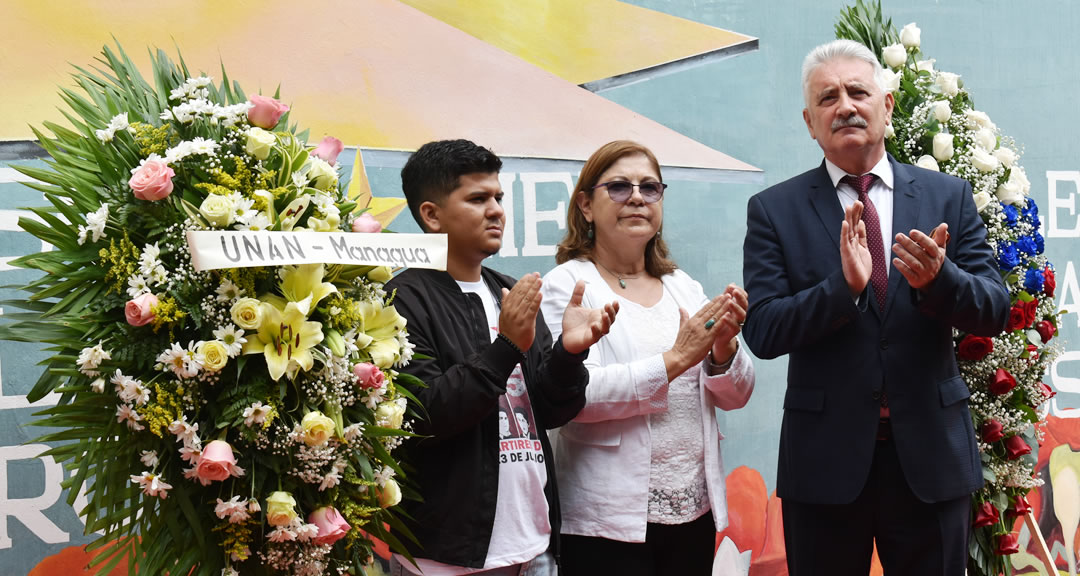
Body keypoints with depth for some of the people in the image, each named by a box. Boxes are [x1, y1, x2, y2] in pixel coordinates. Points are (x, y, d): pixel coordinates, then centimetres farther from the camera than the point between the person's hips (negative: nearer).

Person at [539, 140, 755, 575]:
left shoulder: (683, 287, 10)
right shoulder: (568, 285, -6)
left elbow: (735, 397, 8)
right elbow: (573, 393, -19)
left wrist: (723, 349, -11)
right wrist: (674, 360, -20)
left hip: (694, 512, 5)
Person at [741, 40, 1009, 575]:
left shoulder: (948, 197, 4)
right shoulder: (774, 210, -1)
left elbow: (995, 310, -1)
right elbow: (762, 331, -9)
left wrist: (938, 278, -22)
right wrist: (843, 284, -25)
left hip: (932, 453, 2)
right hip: (825, 460, -1)